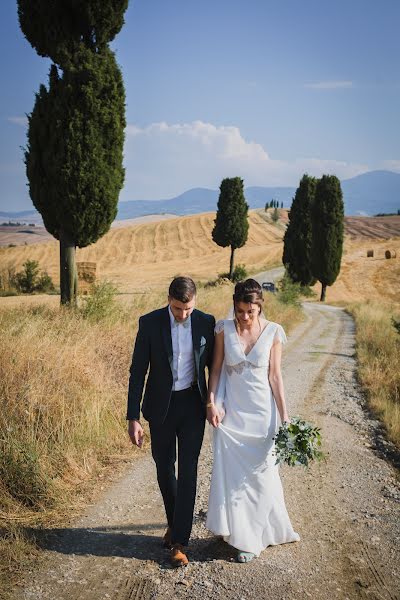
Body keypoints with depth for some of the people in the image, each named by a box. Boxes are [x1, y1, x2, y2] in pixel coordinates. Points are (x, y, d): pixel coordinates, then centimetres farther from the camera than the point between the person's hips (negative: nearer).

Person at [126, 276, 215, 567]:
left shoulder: (206, 323, -7)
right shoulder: (150, 323, -11)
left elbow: (213, 366, 5)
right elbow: (138, 372, -8)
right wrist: (133, 418, -10)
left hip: (193, 404, 0)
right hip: (161, 405, 0)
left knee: (188, 471, -3)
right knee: (164, 469, 12)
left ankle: (180, 541, 4)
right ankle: (175, 522, 36)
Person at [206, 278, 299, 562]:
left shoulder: (273, 332, -5)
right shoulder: (224, 329, -4)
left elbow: (275, 376, -2)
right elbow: (216, 369, 3)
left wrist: (284, 415, -4)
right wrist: (212, 403, -7)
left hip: (262, 411, 0)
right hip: (231, 411, 1)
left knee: (261, 472, 8)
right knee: (232, 473, 5)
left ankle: (252, 537, 27)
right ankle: (242, 533, 24)